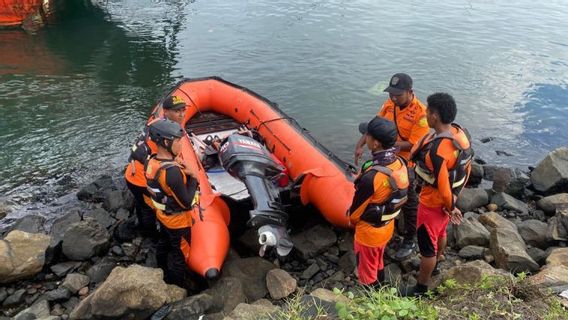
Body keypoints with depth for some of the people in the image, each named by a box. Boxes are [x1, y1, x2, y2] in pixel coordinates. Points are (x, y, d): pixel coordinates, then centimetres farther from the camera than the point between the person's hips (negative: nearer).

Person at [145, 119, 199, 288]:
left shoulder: (151, 162, -11)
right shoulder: (173, 172, -37)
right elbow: (187, 203, -31)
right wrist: (193, 177, -22)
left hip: (162, 216, 9)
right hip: (178, 222, -8)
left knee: (163, 245, 29)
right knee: (179, 254, 14)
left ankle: (164, 277, 54)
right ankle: (178, 287, 34)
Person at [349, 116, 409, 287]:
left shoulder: (371, 176, -36)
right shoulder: (400, 163, -12)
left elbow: (357, 207, -20)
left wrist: (352, 219, 2)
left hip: (369, 232, -7)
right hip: (387, 227, 7)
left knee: (367, 271, 18)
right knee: (378, 264, 30)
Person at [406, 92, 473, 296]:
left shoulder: (437, 150, -37)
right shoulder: (460, 133, -9)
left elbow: (443, 185, -29)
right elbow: (466, 168, 3)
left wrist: (451, 207, -11)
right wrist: (455, 195, 13)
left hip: (433, 203, -9)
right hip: (448, 199, 9)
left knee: (427, 245, 9)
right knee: (440, 234, 31)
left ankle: (421, 289, 28)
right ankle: (433, 266, 57)